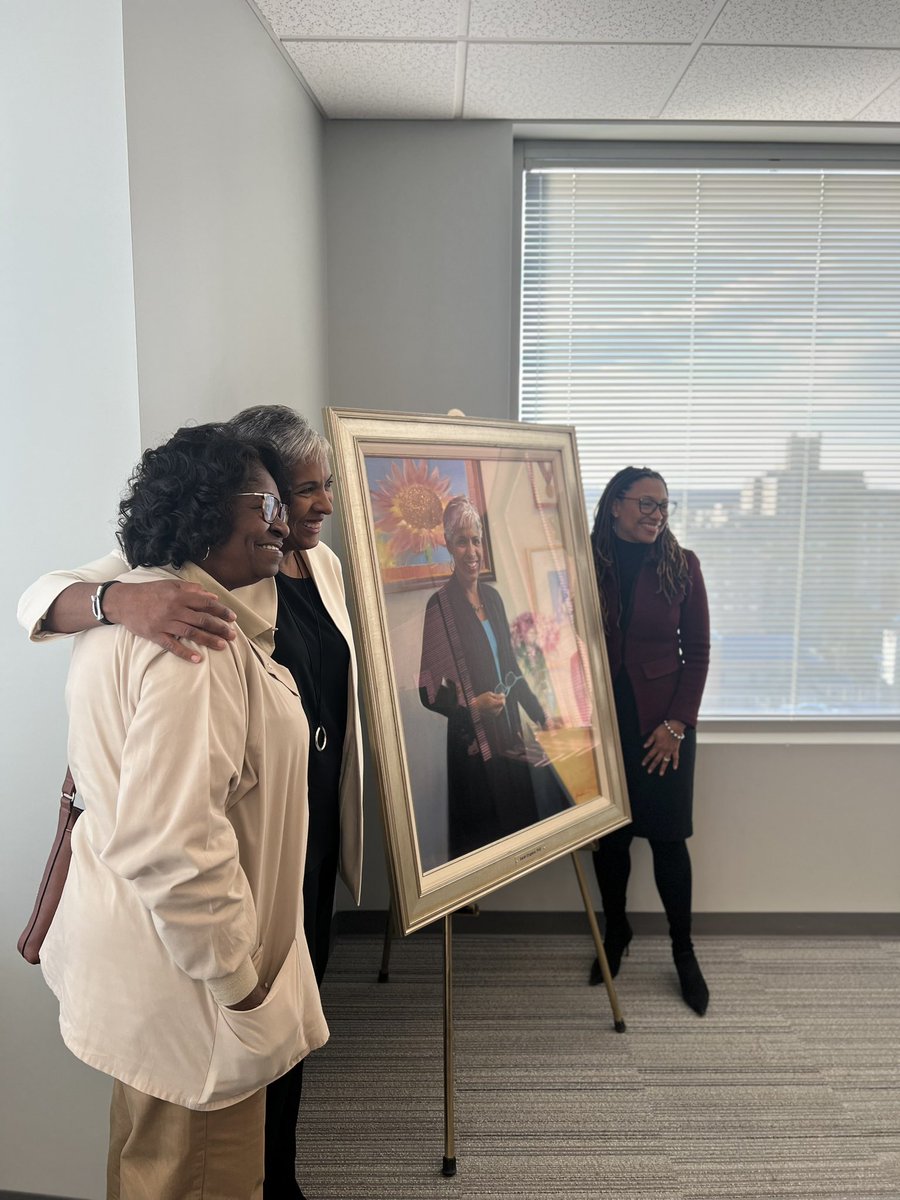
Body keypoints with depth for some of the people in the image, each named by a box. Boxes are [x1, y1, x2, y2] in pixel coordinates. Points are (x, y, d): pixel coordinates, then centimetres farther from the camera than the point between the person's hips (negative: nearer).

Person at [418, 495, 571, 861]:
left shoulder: (492, 596, 7)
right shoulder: (439, 606, -14)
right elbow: (428, 691, -14)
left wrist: (539, 713, 18)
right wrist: (473, 707, -25)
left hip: (509, 732, 7)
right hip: (473, 742, -7)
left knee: (523, 818, 15)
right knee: (486, 835, 3)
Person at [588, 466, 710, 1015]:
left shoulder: (681, 565, -2)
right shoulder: (585, 563, -4)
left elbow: (698, 651, 0)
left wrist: (677, 724, -6)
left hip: (662, 722, 0)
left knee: (668, 836, 4)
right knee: (609, 834, 11)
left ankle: (684, 950, 24)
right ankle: (616, 932, 34)